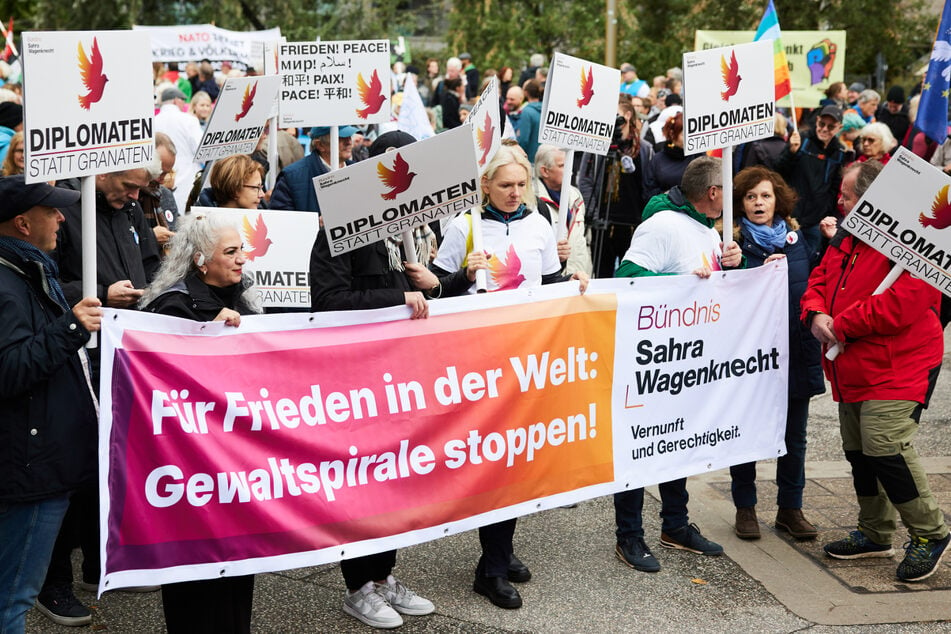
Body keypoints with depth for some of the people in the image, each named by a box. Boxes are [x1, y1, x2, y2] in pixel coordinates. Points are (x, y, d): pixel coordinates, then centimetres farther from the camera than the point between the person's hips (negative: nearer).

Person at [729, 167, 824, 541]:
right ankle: (745, 507, 21)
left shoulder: (799, 239, 6)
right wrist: (761, 272, -22)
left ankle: (790, 508, 22)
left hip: (796, 352, 3)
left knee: (794, 436, 9)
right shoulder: (733, 240, -3)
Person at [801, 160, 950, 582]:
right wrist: (816, 313, -6)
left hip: (896, 370, -9)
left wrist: (842, 326, -18)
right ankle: (874, 533, 30)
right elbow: (820, 280, 18)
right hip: (853, 369, 9)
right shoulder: (846, 238, 13)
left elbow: (903, 303, -27)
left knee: (886, 447, -18)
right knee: (859, 451, 15)